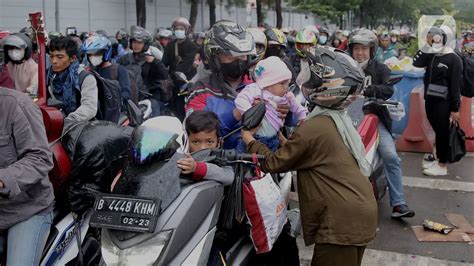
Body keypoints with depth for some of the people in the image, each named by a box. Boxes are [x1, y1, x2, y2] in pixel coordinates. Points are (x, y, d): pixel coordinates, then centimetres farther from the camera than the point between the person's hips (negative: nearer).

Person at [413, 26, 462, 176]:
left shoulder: (453, 59, -11)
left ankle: (442, 166, 7)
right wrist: (426, 46, -6)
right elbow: (416, 63, -3)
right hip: (430, 100, 6)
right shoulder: (432, 55, 9)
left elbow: (456, 86, -13)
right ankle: (438, 159, 26)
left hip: (443, 102, -6)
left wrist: (455, 108, -14)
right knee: (437, 130, 15)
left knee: (442, 132, 0)